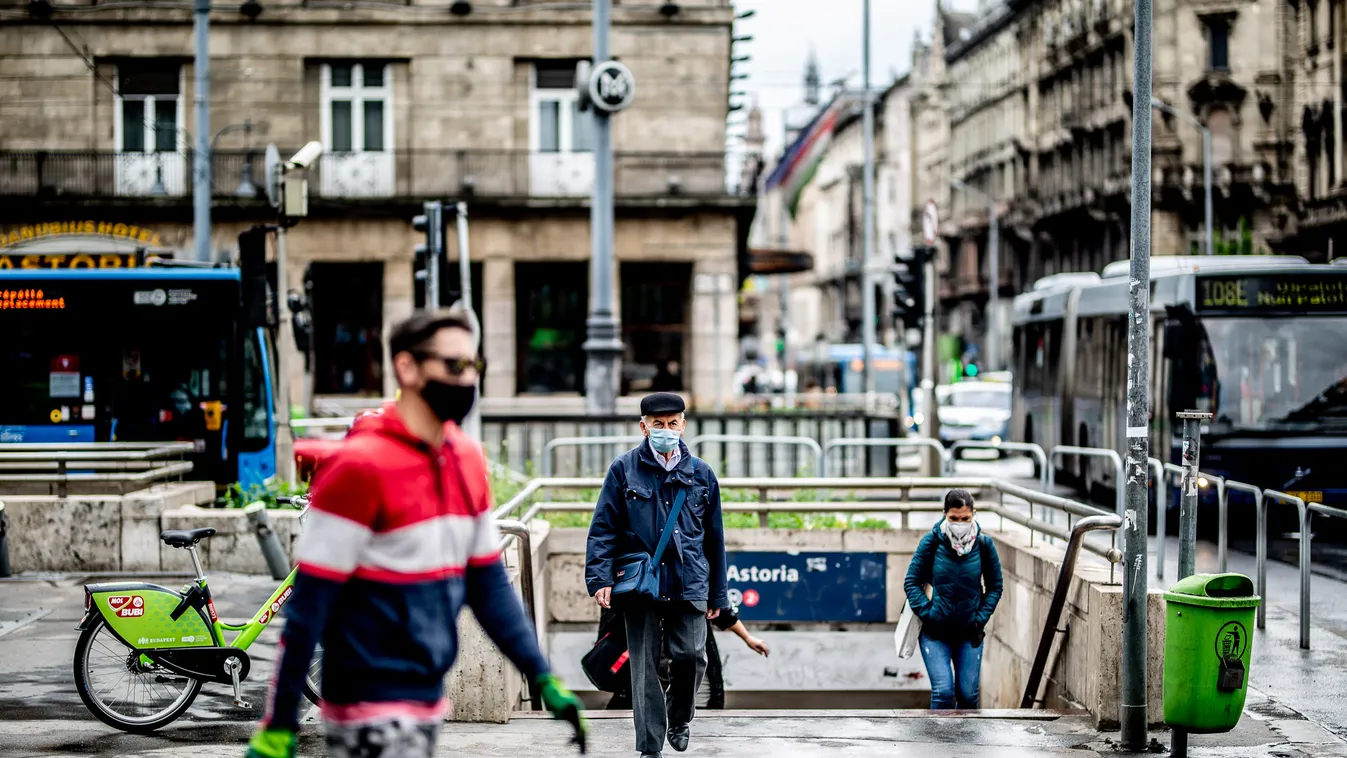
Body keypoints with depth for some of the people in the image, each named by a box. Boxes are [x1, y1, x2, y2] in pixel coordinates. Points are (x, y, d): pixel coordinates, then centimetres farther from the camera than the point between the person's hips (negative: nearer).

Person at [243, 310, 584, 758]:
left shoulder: (467, 460, 8)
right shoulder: (361, 465, -15)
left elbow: (487, 583, 15)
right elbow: (308, 606, -15)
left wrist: (543, 679, 10)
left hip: (428, 701, 8)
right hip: (370, 712, -7)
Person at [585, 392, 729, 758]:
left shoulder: (700, 473, 10)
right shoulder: (624, 469, 4)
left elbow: (714, 537, 15)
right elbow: (603, 528, 1)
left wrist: (717, 594, 14)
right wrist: (600, 578, -10)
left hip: (689, 584, 1)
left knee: (691, 655, -11)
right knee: (644, 668, 0)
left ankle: (680, 717, 19)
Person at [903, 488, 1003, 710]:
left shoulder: (984, 544, -5)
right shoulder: (931, 541, -9)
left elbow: (995, 586, 6)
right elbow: (911, 582, -3)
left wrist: (981, 617, -4)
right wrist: (927, 613, -13)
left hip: (969, 633, 2)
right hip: (935, 633, -2)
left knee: (968, 693, 4)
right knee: (943, 691, -12)